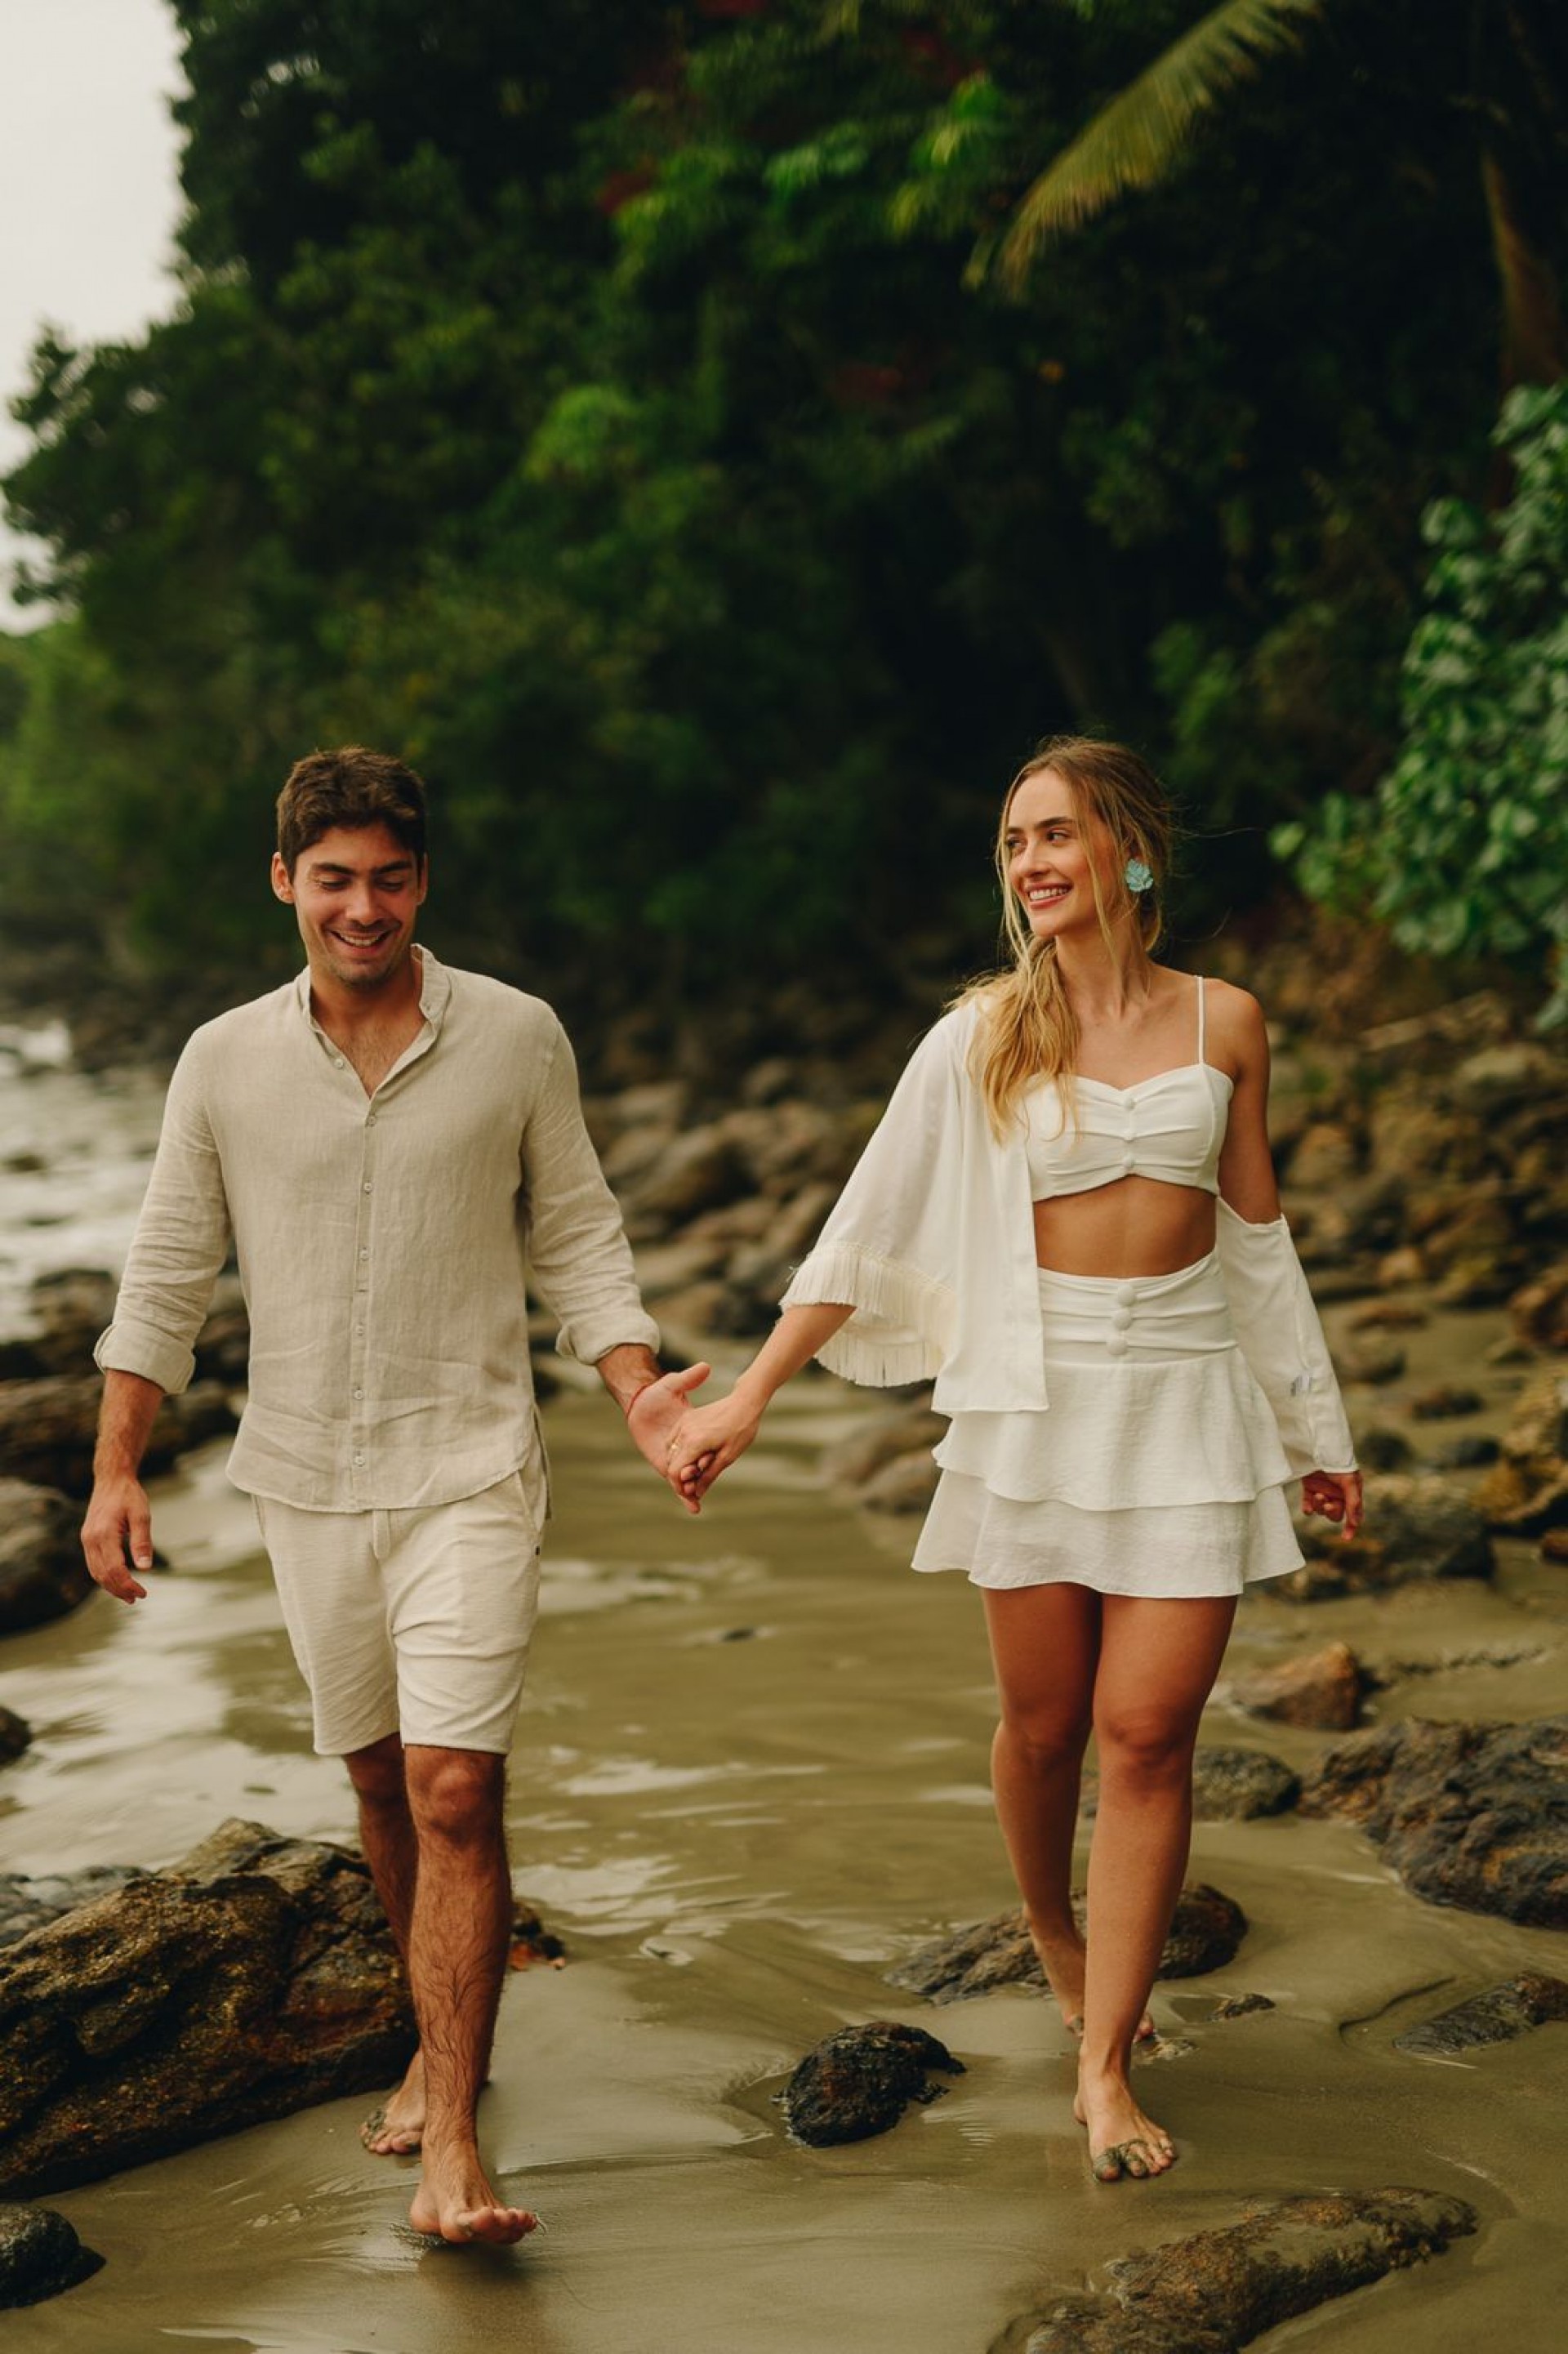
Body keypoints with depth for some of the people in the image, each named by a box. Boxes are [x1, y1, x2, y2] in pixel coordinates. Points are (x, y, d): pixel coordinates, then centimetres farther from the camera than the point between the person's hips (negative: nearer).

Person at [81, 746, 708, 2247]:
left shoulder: (517, 1039, -2)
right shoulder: (224, 1062, 2)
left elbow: (576, 1240, 5)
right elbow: (165, 1276, 6)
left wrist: (638, 1394, -9)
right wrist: (116, 1470, 1)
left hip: (468, 1473, -2)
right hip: (304, 1482, 3)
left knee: (455, 1790, -12)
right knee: (381, 1782, 14)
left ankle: (449, 2148, -9)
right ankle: (442, 2042, 35)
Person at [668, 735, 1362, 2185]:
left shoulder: (1224, 1023, 4)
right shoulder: (983, 1039, -1)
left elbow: (1257, 1232, 13)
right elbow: (869, 1229, 0)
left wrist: (1317, 1431, 17)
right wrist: (751, 1395, -5)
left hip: (1190, 1400, 1)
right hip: (1035, 1400, 0)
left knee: (1148, 1733, -5)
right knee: (1044, 1726, 6)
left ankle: (1105, 2066, 3)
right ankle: (1059, 1951, 36)